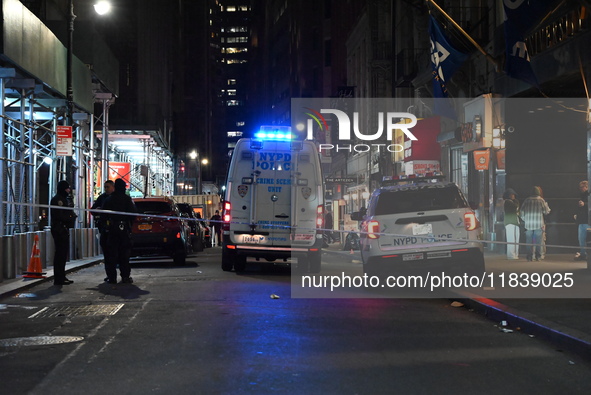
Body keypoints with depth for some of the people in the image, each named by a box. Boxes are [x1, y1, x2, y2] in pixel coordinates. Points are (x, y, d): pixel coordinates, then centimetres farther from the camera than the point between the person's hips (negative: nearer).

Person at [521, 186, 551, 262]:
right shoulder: (541, 200, -1)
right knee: (538, 241, 5)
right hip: (538, 224, -1)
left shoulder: (527, 200, 4)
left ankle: (530, 256, 1)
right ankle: (538, 256, 3)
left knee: (529, 241, 4)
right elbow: (546, 211, 4)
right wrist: (546, 205, 23)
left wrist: (525, 220, 20)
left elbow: (522, 211, 7)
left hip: (528, 224, 1)